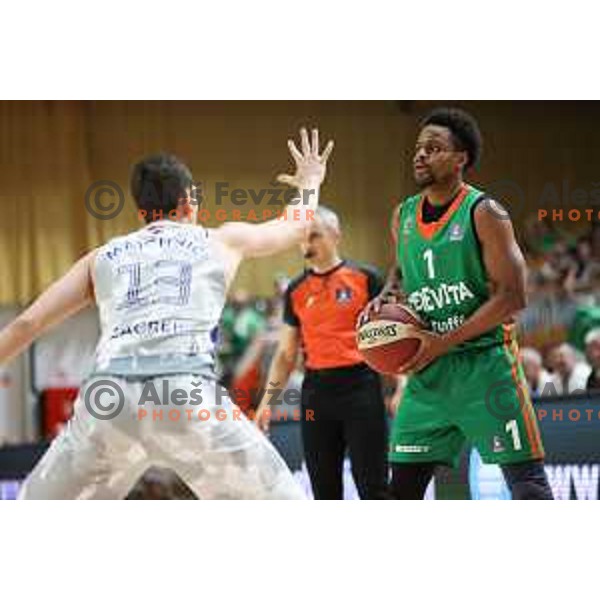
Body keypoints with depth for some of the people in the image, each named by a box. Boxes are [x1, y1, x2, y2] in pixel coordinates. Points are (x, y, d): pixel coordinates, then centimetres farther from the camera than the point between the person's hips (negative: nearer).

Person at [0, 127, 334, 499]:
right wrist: (310, 182, 64)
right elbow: (296, 227, 43)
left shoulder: (103, 257, 27)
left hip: (109, 397, 2)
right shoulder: (223, 240, 25)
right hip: (188, 395, -2)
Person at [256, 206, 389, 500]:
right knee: (324, 492, 7)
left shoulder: (365, 277, 0)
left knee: (372, 486, -5)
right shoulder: (296, 290, 12)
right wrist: (268, 398, 8)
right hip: (316, 390, 4)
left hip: (360, 386, -4)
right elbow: (286, 353, 16)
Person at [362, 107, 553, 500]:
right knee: (404, 485, 4)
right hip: (428, 371, 6)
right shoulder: (404, 216, 9)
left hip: (485, 364, -6)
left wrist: (443, 342, -18)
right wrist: (386, 298, 4)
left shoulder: (483, 214, -10)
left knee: (526, 479, -7)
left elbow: (512, 297, -16)